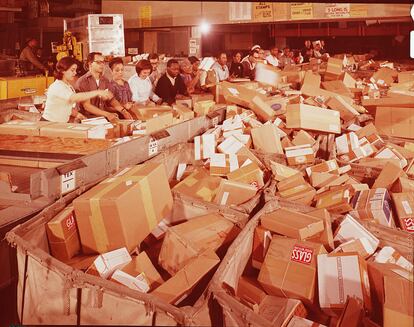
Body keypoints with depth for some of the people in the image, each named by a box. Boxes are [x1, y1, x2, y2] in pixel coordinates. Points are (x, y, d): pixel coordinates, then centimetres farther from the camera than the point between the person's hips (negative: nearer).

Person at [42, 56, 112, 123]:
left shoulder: (69, 87, 11)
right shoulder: (56, 87, -17)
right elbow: (74, 98, -33)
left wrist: (76, 114, -5)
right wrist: (97, 92, -36)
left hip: (62, 124, 8)